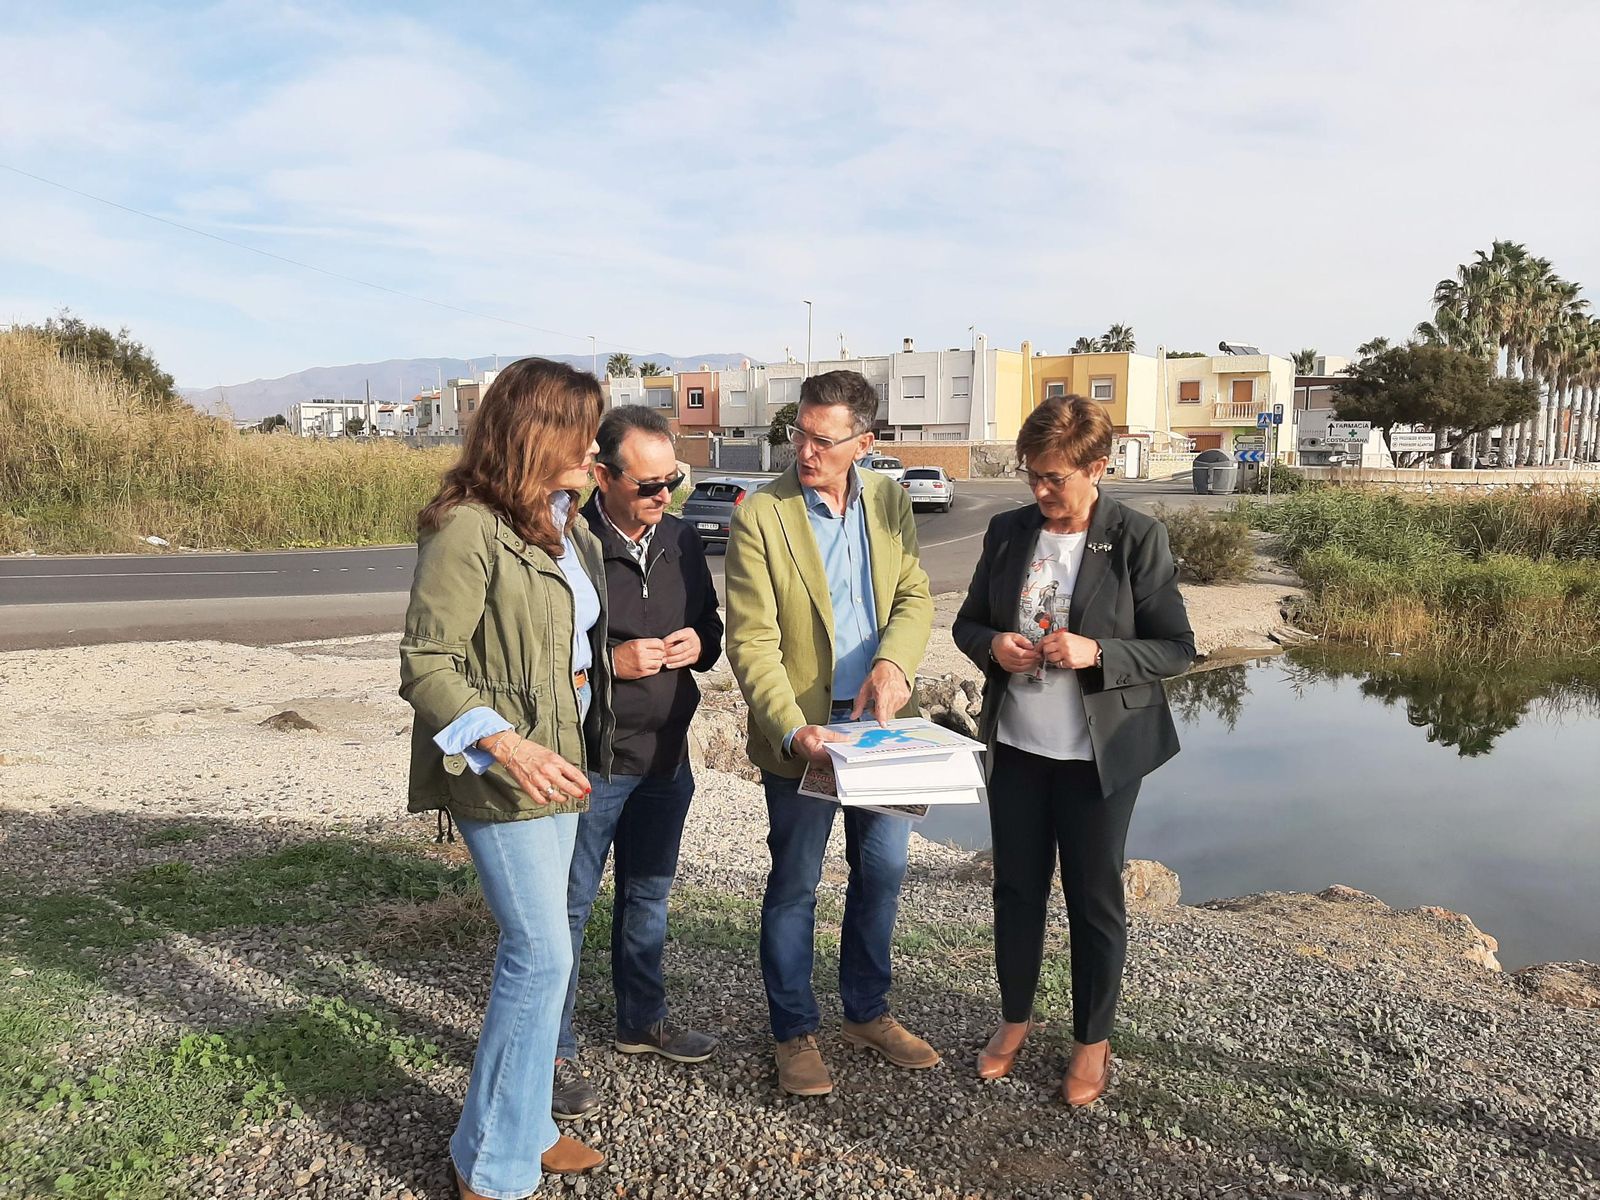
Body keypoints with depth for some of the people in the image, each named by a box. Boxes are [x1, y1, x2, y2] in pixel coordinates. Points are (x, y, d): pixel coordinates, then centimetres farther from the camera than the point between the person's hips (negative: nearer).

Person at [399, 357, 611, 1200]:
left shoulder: (562, 527, 8)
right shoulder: (468, 529, -18)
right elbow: (425, 665, -19)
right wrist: (505, 743, -29)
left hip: (559, 761, 8)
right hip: (501, 775, -8)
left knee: (532, 950, 17)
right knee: (544, 958, -4)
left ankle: (522, 1125, 34)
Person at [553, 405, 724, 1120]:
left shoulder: (683, 543, 4)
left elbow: (712, 624, 16)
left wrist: (699, 644, -7)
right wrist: (613, 662, -23)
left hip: (666, 759, 7)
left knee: (649, 894, 21)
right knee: (567, 907, 6)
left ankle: (642, 1021, 41)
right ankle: (555, 1052, 23)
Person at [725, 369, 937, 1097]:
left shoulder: (891, 501, 3)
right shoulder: (760, 517, -13)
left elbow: (915, 597, 2)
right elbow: (751, 642, -16)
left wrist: (894, 662, -19)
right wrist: (793, 730, -27)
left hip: (879, 720, 5)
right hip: (802, 731, -5)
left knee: (883, 871, 16)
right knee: (795, 886, 8)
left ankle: (867, 1013, 36)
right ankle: (795, 1032, 26)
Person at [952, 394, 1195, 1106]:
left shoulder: (1138, 540, -10)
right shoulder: (1008, 532, 2)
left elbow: (1176, 647, -8)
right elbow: (967, 622, 11)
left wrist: (1096, 654, -24)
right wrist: (993, 645, -12)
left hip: (1100, 751, -4)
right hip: (1016, 744, 4)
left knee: (1094, 899, 10)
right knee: (1016, 887, 16)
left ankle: (1094, 1040, 31)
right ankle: (1015, 1017, 38)